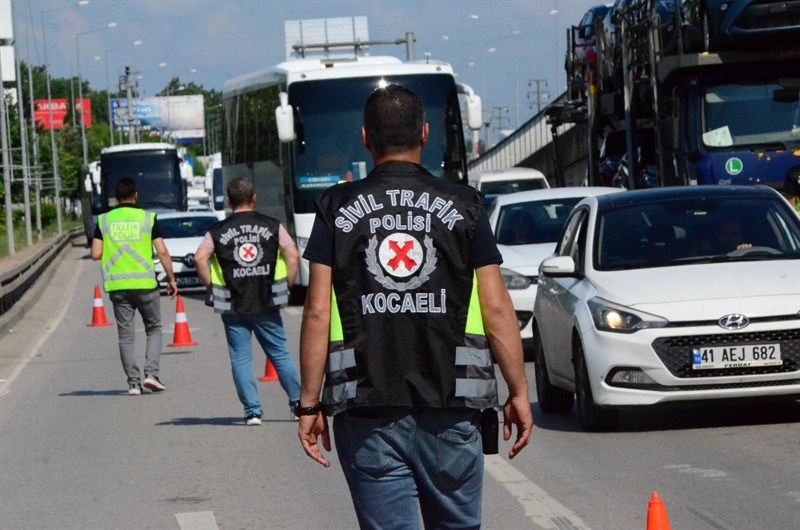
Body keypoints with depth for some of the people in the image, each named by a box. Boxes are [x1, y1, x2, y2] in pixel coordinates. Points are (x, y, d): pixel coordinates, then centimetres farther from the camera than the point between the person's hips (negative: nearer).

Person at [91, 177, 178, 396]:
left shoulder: (104, 220, 3)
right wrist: (171, 279, 4)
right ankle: (151, 373, -2)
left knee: (125, 334, 7)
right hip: (145, 284, -1)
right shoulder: (148, 218, -2)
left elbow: (95, 254, -2)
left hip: (117, 286, 1)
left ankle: (133, 382, 3)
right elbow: (162, 252, -5)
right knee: (153, 329, 13)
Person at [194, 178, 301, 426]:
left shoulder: (217, 231, 2)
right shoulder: (272, 226, 3)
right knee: (280, 354, 11)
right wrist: (286, 286, 4)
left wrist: (211, 286, -1)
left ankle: (252, 411, -2)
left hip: (233, 306, -1)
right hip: (267, 303, 1)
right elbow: (293, 255, -4)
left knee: (241, 359, 4)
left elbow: (200, 258, -10)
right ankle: (298, 403, 13)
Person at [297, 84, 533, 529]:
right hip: (452, 407, 1)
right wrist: (518, 391, 7)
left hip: (366, 407, -1)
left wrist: (310, 403, 2)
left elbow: (317, 313, -2)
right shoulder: (463, 206, 3)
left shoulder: (338, 210, 2)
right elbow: (497, 309, 0)